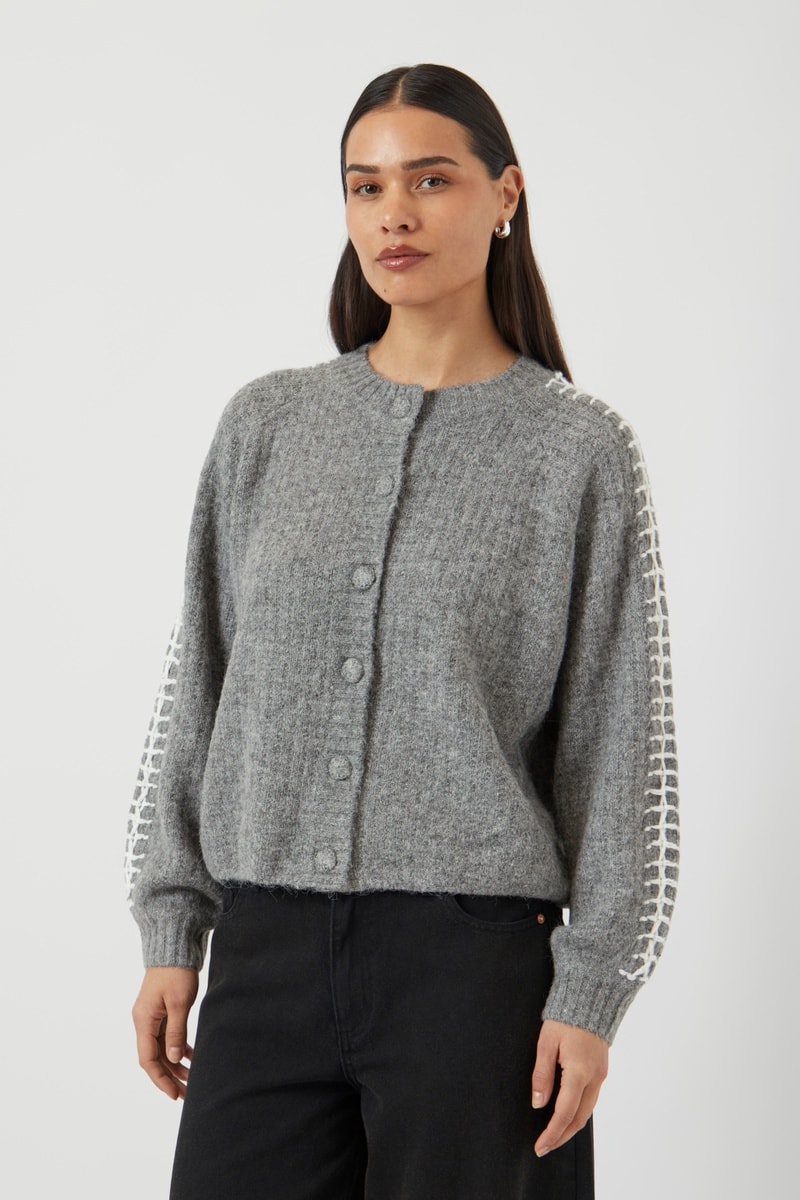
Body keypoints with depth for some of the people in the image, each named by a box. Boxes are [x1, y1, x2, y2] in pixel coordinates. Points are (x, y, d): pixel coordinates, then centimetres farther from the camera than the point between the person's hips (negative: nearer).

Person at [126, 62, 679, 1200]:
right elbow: (199, 686, 11)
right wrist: (173, 932, 7)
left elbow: (616, 743, -1)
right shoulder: (267, 424, 8)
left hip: (475, 955, -2)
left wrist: (591, 992, -6)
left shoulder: (578, 450, -1)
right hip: (269, 949, 3)